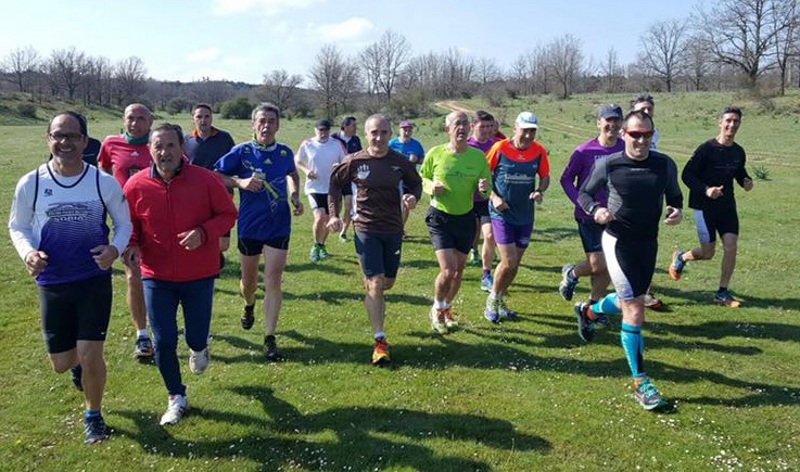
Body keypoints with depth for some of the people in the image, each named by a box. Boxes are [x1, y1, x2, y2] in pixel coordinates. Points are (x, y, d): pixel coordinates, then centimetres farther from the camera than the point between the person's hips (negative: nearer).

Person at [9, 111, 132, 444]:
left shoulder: (104, 182, -9)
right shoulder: (30, 184, -7)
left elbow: (124, 223, 2)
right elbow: (17, 227, 6)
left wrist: (115, 249, -18)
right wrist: (28, 253, -15)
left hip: (95, 281, -2)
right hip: (52, 285, 2)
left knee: (90, 356, -5)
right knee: (61, 363, 11)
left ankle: (93, 415, 24)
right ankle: (77, 360, 51)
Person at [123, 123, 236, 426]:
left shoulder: (205, 179, -11)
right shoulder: (135, 186, -7)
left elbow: (228, 214, -3)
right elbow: (129, 225, 7)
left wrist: (203, 233, -21)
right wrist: (131, 245, -13)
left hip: (199, 275, -1)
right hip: (157, 276, 1)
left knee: (195, 337, 8)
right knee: (164, 341, 4)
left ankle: (199, 348, 50)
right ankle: (176, 398, 27)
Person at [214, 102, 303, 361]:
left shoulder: (285, 153, 0)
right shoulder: (241, 152, -8)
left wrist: (294, 196, 2)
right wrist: (241, 182, -21)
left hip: (278, 226, 0)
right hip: (249, 226, 0)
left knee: (273, 282, -6)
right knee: (249, 278, 17)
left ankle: (270, 338, 0)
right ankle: (249, 307, 52)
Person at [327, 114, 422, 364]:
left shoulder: (400, 162, -3)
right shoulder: (355, 161, -7)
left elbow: (416, 183, 13)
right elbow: (335, 184, 7)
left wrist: (413, 197, -10)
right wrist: (334, 215, 0)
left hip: (393, 230, 3)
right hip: (366, 230, -3)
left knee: (388, 283, 13)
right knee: (376, 284, -9)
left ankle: (369, 285, 51)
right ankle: (380, 341, -1)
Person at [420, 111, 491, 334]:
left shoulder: (478, 156, -2)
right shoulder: (435, 154, -8)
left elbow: (486, 191, 4)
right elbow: (422, 179, 4)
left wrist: (484, 188, -20)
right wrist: (432, 187, -18)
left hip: (466, 218, 4)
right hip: (440, 217, -3)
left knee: (459, 270, 12)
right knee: (448, 270, -13)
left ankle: (446, 308, 37)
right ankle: (437, 310, 15)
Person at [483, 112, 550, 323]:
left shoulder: (539, 151, -2)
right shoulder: (500, 148, -11)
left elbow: (545, 177, 10)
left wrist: (540, 191, -11)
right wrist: (494, 197, -15)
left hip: (525, 216, 4)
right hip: (502, 213, -4)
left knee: (515, 264, 12)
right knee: (508, 262, -11)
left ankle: (499, 301, 33)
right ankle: (492, 300, 14)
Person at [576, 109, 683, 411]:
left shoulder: (665, 165, -2)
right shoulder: (607, 165, -10)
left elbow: (675, 196, 12)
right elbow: (584, 194, 2)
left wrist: (677, 211, -10)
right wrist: (596, 210, -18)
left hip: (649, 243, 5)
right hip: (618, 241, -5)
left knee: (629, 300, 23)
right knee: (635, 309, -10)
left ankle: (588, 312, 55)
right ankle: (640, 381, 0)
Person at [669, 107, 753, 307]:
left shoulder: (739, 152, 5)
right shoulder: (706, 148, -13)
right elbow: (686, 174, -12)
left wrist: (746, 181, -1)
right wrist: (706, 190, -25)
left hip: (727, 206, 5)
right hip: (705, 206, -5)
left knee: (731, 246, -6)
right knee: (708, 253, -3)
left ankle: (722, 293, 7)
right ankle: (680, 257, 31)